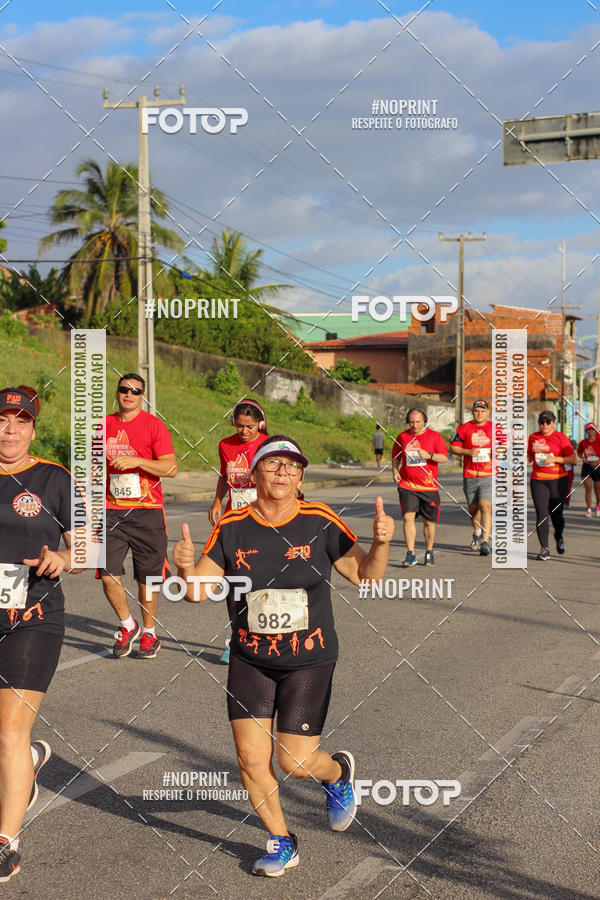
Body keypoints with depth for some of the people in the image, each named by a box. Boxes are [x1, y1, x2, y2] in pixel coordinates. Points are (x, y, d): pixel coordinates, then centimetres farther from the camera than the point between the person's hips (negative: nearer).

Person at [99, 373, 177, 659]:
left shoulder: (154, 425, -2)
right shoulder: (104, 426, 10)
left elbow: (171, 468, -10)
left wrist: (136, 461, -19)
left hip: (146, 511, -3)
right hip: (111, 511, 3)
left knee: (147, 577, 4)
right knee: (108, 575, -6)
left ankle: (149, 633, 21)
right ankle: (127, 625, 17)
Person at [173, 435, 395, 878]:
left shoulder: (320, 522, -8)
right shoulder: (233, 527, -4)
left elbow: (366, 575, -3)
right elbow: (199, 590, -2)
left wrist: (381, 543, -22)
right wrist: (185, 568, -24)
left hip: (310, 661, -2)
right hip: (250, 660, 2)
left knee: (296, 761, -4)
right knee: (251, 757, 0)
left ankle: (338, 771, 33)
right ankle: (281, 841, 24)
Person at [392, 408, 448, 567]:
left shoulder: (434, 436, 2)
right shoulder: (402, 437, 9)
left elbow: (444, 457, -3)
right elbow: (395, 457, 21)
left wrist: (429, 455, -20)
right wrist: (395, 470, 3)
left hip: (429, 486, -1)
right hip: (407, 485, 1)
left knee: (429, 521, 7)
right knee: (408, 517, -15)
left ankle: (429, 553, 24)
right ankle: (410, 554, -13)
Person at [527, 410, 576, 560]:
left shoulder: (560, 437, -2)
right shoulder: (533, 437, 10)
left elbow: (573, 459, -6)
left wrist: (554, 458, -17)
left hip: (558, 480, -2)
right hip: (538, 480, 2)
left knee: (556, 514, 2)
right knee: (541, 513, -9)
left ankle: (559, 537, 34)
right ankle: (544, 548, -3)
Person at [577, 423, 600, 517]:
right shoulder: (583, 443, 0)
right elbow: (579, 453, 15)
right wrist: (583, 458, -3)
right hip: (587, 467, 1)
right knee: (588, 489, -8)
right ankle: (588, 509, -1)